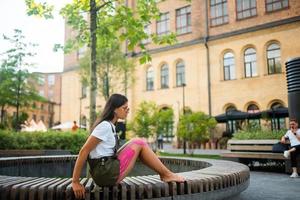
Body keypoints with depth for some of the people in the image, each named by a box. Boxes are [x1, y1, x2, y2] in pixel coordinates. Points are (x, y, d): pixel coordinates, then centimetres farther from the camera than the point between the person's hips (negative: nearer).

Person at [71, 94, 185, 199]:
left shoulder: (109, 125, 11)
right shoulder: (105, 126, -17)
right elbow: (84, 151, -19)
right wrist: (75, 182, -16)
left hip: (106, 171, 9)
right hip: (105, 174, -9)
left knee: (136, 144, 11)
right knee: (139, 144, -7)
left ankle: (164, 173, 11)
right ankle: (167, 175, 3)